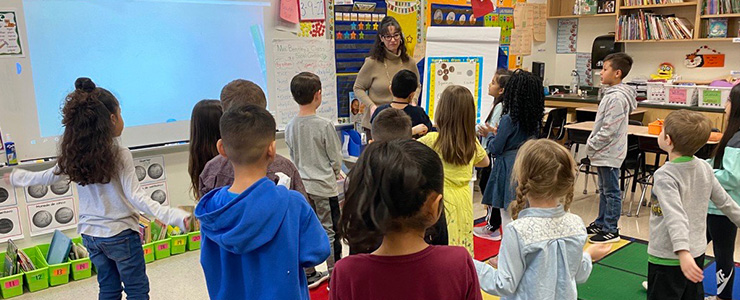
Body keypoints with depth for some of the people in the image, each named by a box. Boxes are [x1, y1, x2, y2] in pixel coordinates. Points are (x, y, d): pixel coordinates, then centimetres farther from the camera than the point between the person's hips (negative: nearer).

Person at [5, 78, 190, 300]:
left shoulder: (74, 155, -1)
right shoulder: (120, 155, -18)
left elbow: (49, 176, 14)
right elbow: (135, 196, -22)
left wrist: (17, 177, 35)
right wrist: (174, 216, -29)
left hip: (90, 234, 6)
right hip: (121, 234, -6)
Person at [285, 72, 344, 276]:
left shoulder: (290, 127, -1)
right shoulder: (324, 125, -17)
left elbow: (294, 157, 9)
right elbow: (336, 159, -10)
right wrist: (335, 173, 11)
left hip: (301, 185, 6)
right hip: (324, 186, -5)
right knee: (329, 231, 5)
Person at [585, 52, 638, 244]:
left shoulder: (617, 98, -21)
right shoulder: (612, 94, 11)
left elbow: (608, 130, -23)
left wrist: (591, 146, -14)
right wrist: (592, 144, 14)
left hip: (609, 153, -10)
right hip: (604, 153, 10)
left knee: (611, 192, 0)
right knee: (604, 190, 19)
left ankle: (611, 230, 10)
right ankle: (601, 224, 32)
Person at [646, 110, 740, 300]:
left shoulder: (664, 176, -22)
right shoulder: (704, 168, 0)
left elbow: (675, 215, -34)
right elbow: (724, 201, 11)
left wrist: (682, 252, -43)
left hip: (667, 258, -7)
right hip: (697, 252, 7)